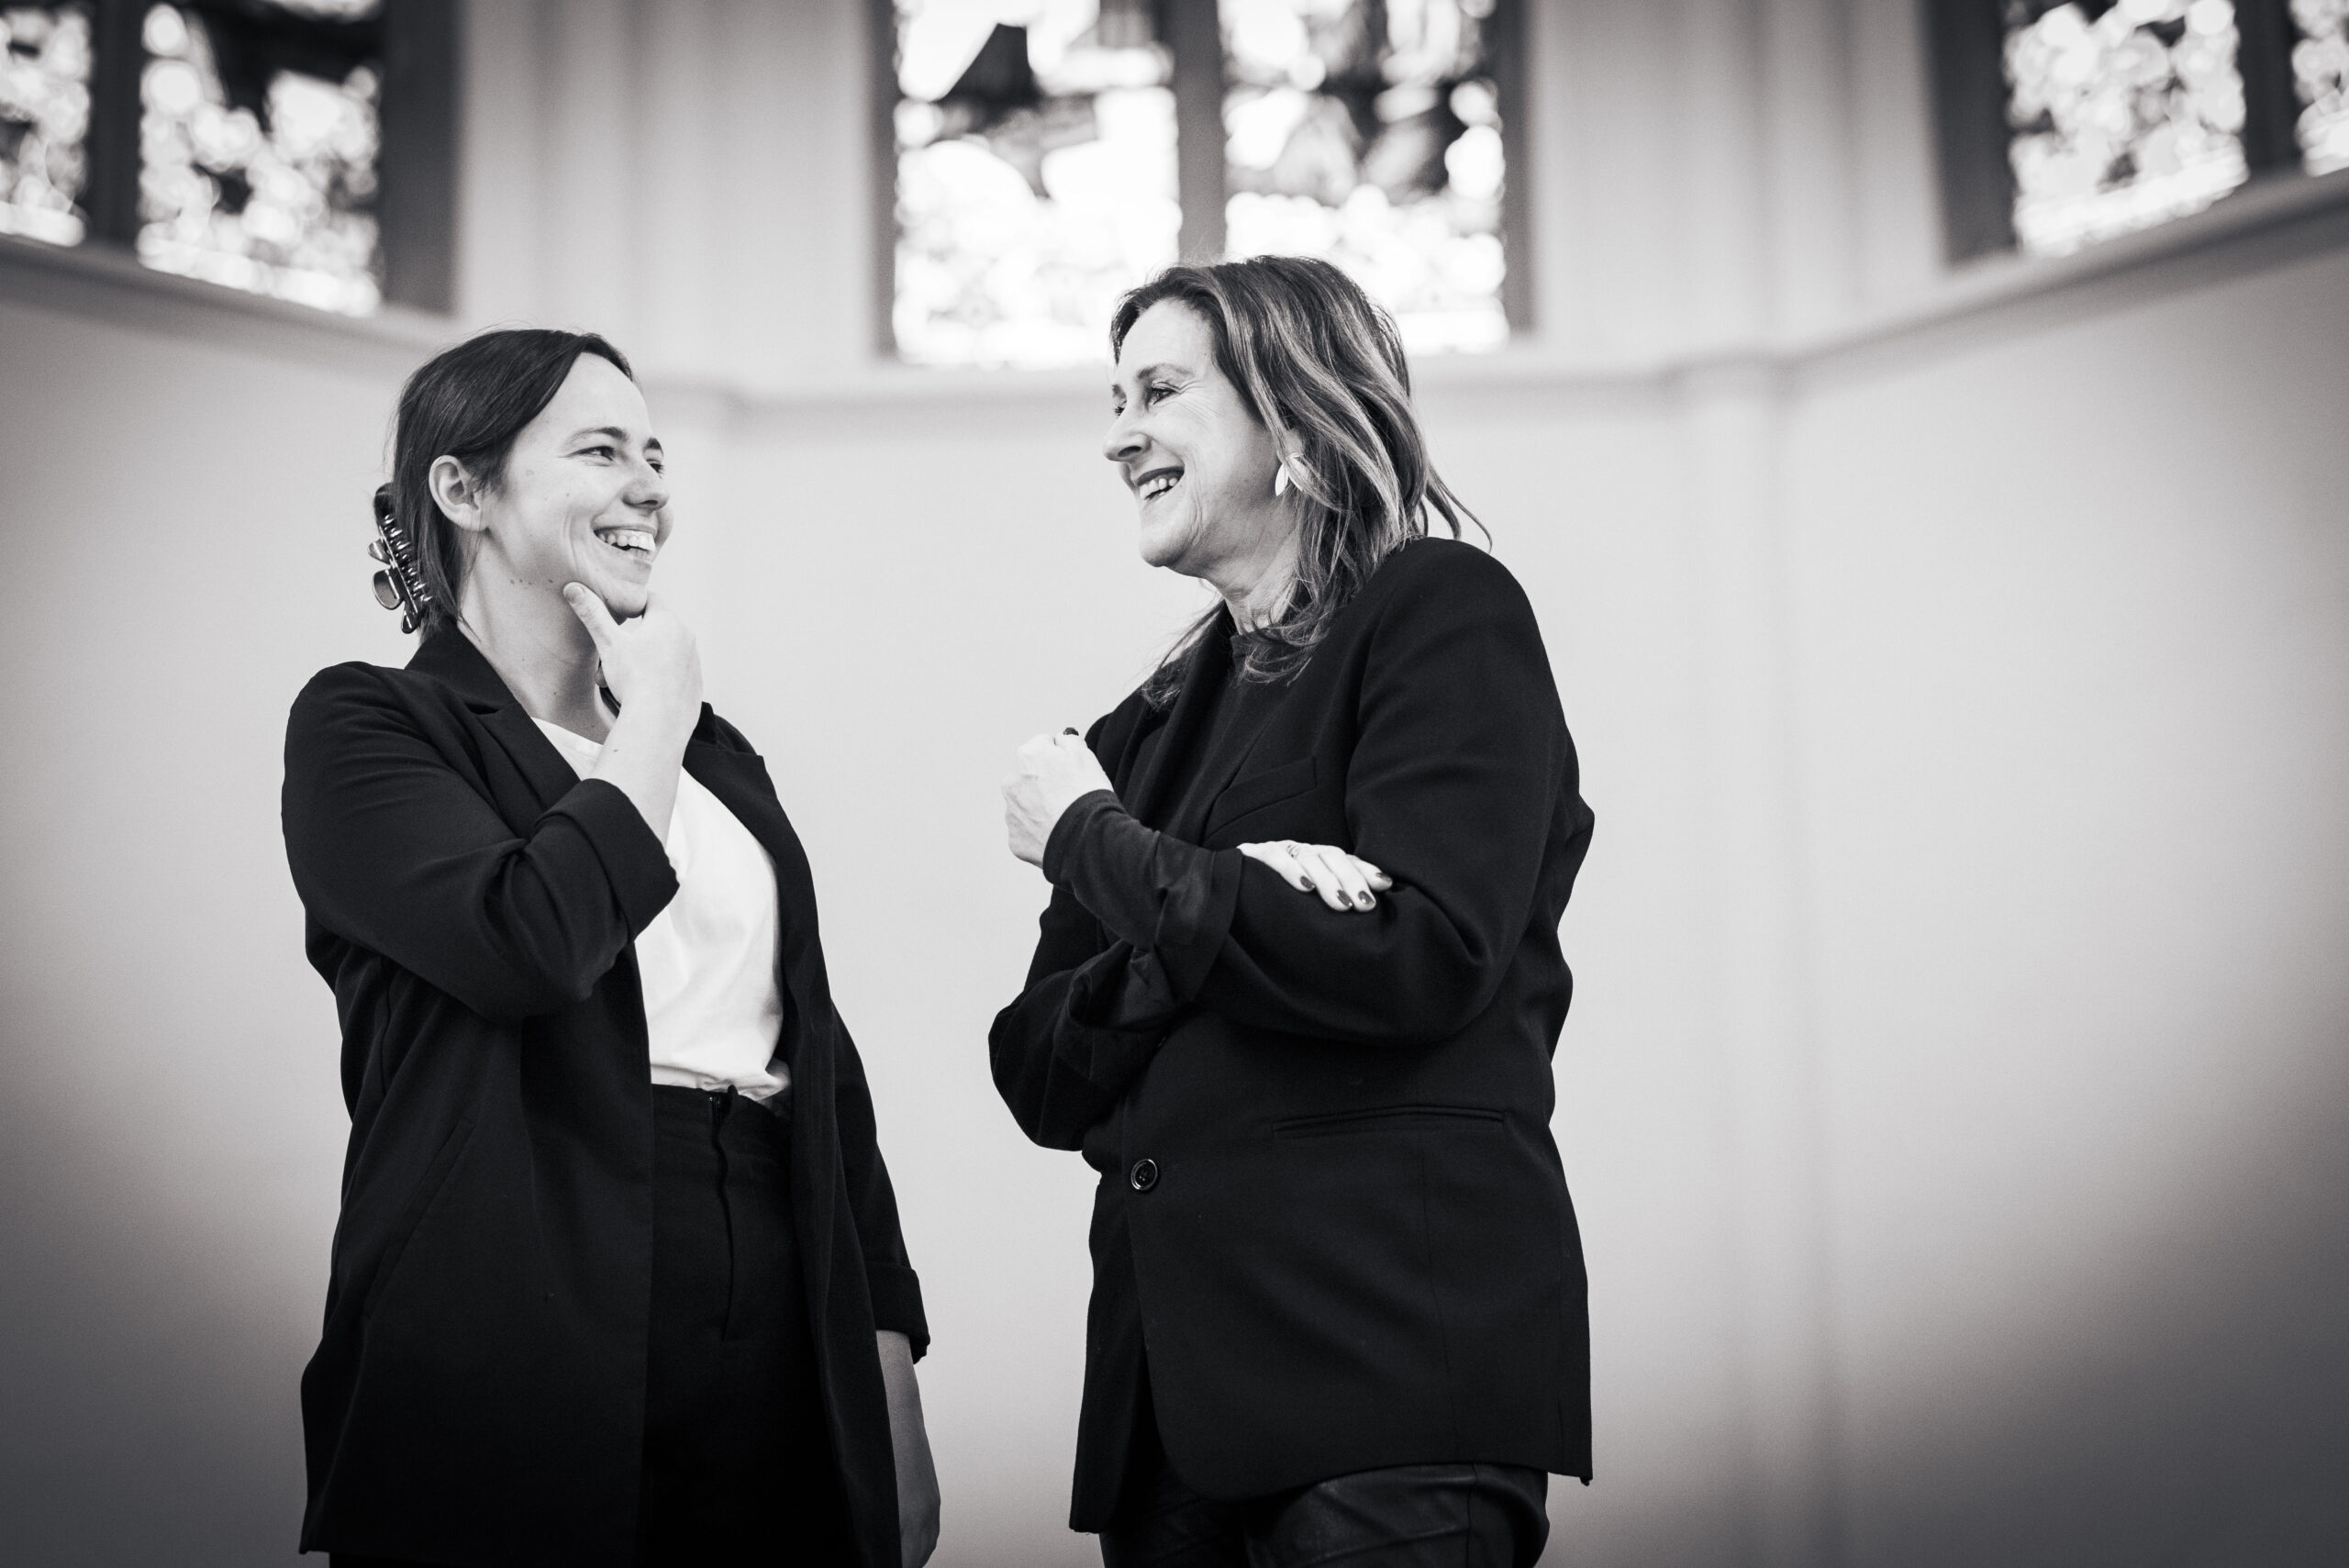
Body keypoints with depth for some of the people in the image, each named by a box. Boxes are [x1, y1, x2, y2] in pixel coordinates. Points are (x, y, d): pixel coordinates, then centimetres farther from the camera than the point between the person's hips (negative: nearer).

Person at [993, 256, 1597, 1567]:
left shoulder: (1442, 613, -1)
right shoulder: (1150, 728, 17)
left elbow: (1418, 966, -14)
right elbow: (1041, 1076, 10)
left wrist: (1097, 845, -4)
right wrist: (1220, 915, -9)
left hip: (1392, 1351, -6)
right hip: (1170, 1369, 6)